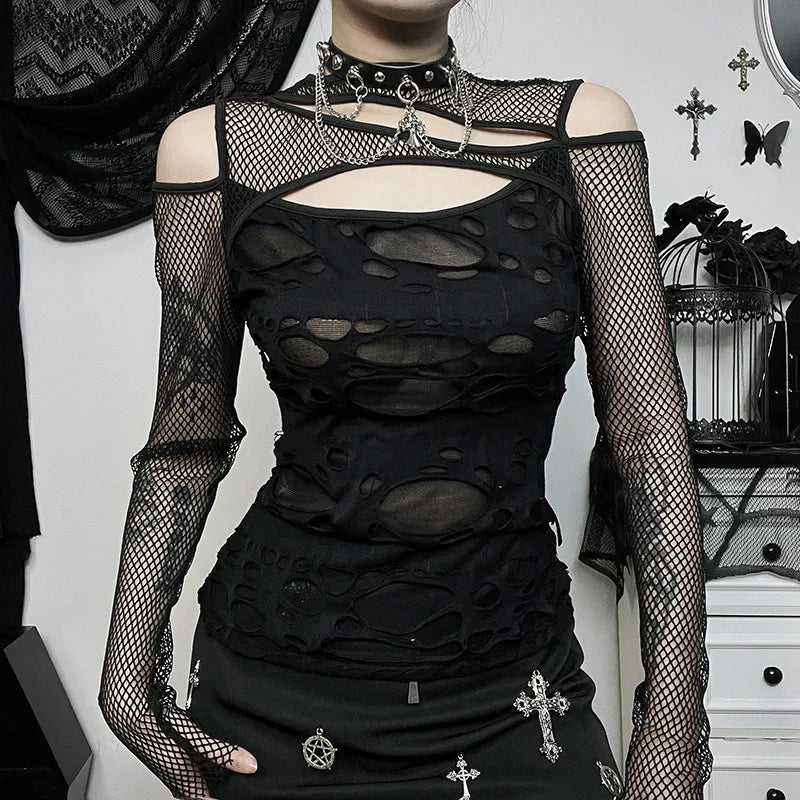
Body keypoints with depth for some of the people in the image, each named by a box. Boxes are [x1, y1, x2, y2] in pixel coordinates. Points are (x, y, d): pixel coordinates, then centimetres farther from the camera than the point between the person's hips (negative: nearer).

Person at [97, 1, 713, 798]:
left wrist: (674, 729, -8)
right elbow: (187, 442, 3)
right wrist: (126, 676, 1)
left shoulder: (578, 128, -5)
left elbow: (651, 436, -6)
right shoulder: (217, 144, -5)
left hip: (517, 681, 1)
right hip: (277, 690, 0)